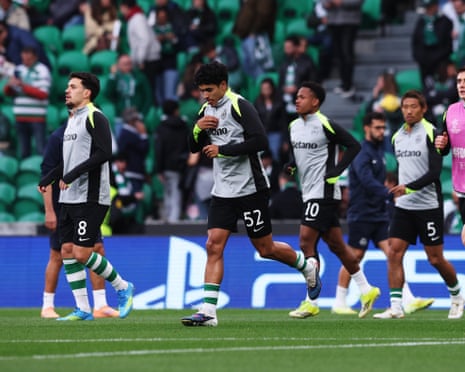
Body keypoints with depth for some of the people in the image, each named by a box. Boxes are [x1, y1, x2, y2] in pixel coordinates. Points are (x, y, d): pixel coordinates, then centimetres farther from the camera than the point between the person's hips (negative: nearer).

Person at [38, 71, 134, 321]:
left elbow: (104, 153, -20)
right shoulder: (72, 119, 18)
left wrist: (72, 174, -22)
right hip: (69, 198, 9)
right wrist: (48, 178, 15)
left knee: (81, 253, -11)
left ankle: (122, 288, 9)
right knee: (67, 251, 3)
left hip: (90, 198, -9)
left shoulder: (95, 118, -10)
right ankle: (83, 310, 7)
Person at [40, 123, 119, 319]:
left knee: (97, 249, -3)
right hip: (61, 208, -6)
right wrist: (49, 211, -18)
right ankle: (47, 306, 14)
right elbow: (46, 176, -13)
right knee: (58, 256, 2)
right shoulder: (57, 138, -11)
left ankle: (100, 306, 0)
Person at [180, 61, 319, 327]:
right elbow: (195, 147, 16)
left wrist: (222, 150, -21)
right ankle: (208, 311, -10)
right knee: (214, 246, -6)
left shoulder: (240, 106, -14)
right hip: (223, 192, 7)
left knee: (266, 249, 4)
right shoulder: (207, 110, 10)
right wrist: (198, 129, -6)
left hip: (250, 189, -7)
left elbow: (260, 141, -23)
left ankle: (308, 267, 32)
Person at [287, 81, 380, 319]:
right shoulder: (294, 126, 11)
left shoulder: (325, 125, -13)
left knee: (306, 241, -12)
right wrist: (291, 165, 6)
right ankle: (366, 290, 22)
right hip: (309, 192, 9)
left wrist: (336, 171, -15)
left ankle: (311, 302, -9)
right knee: (335, 244, 12)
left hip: (323, 192, -9)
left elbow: (354, 146, -11)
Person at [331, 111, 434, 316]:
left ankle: (408, 301, -12)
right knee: (354, 258, -1)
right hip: (361, 215, -8)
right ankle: (339, 303, 11)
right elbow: (368, 181, -27)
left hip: (379, 214, 8)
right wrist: (390, 194, -36)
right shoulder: (361, 153, -13)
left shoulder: (379, 150, 15)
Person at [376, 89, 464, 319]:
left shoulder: (430, 133, -10)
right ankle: (395, 307, -8)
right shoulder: (398, 136, 11)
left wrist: (409, 187, -26)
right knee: (394, 252, -8)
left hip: (428, 205, -6)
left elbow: (435, 172, -18)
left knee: (436, 259, 1)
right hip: (403, 206, 6)